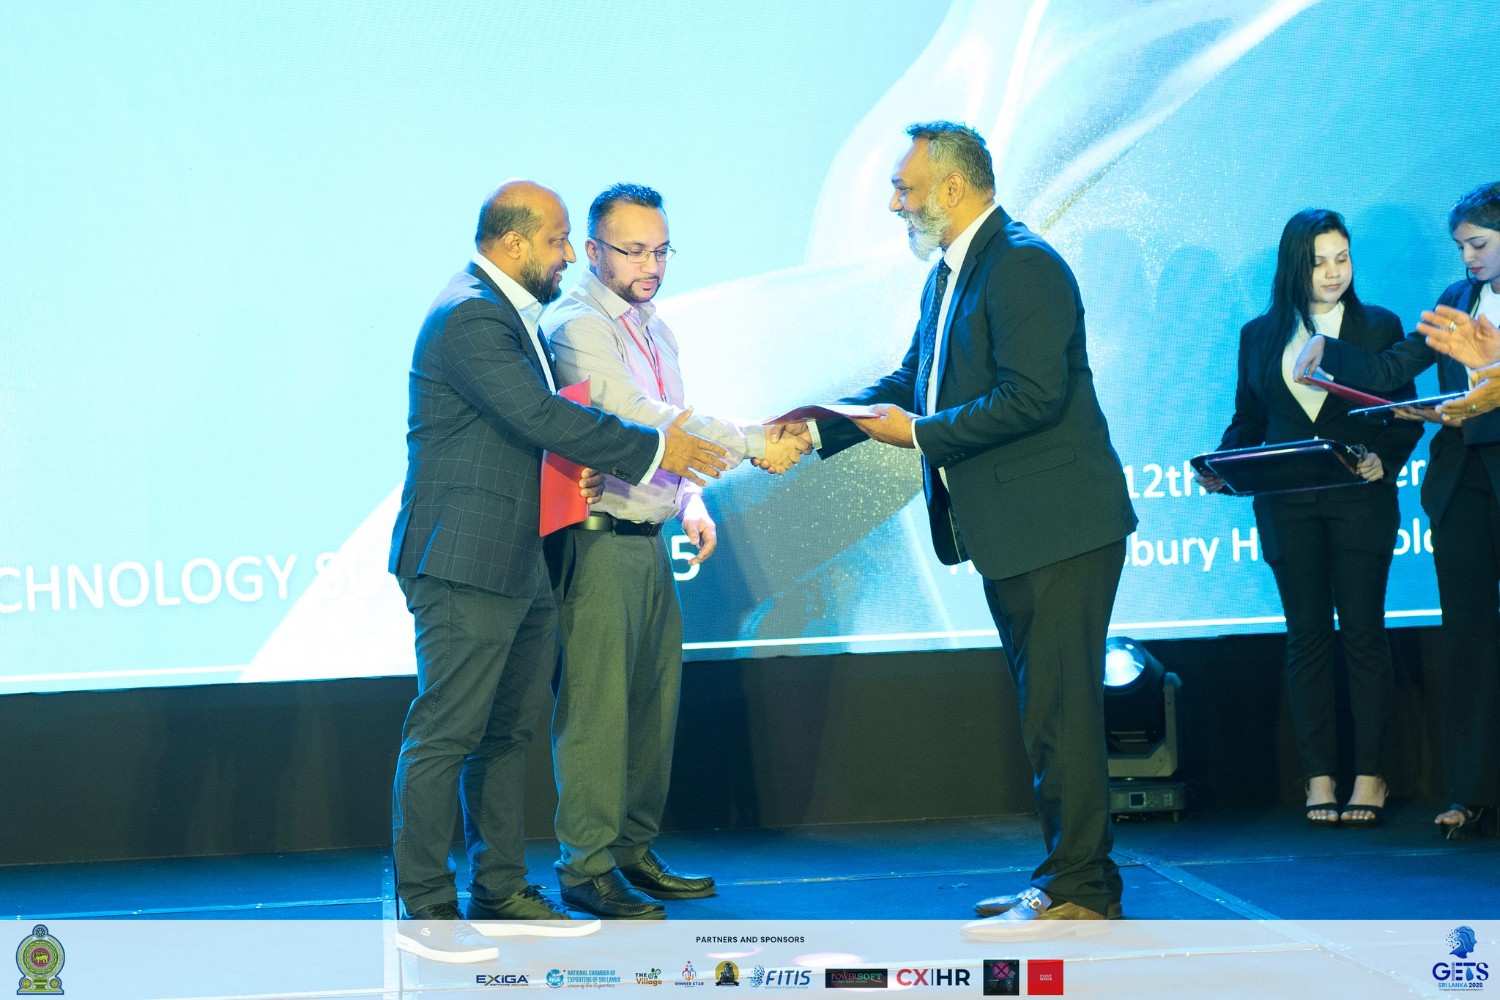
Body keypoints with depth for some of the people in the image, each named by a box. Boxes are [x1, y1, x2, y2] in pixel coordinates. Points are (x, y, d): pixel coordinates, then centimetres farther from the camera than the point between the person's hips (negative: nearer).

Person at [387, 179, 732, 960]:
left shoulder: (509, 314, 17)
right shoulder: (469, 317, -17)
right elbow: (541, 417, -23)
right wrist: (652, 450, -17)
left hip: (515, 566, 11)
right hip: (465, 565, -11)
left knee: (507, 734, 14)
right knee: (445, 734, -7)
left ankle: (500, 892, 22)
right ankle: (424, 910, -3)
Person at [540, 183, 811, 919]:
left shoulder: (653, 329, 18)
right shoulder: (576, 325, -12)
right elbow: (633, 417, -24)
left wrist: (692, 502, 6)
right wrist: (750, 445, -26)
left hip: (648, 541, 9)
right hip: (597, 539, -9)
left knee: (653, 702, 11)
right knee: (596, 706, -7)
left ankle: (634, 851, 20)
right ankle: (588, 867, -3)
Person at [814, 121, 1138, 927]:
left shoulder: (1023, 265, -16)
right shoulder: (951, 275, 15)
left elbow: (1033, 395, -24)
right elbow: (911, 381, 20)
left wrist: (921, 434, -17)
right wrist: (814, 432, 9)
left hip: (1058, 528, -10)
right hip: (1011, 533, 10)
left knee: (1060, 713, -7)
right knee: (1049, 711, 15)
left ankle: (1079, 891, -3)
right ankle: (1069, 880, 23)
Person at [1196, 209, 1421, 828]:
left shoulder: (1379, 328, 6)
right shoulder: (1260, 335, 11)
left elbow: (1405, 416, 4)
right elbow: (1246, 421, 12)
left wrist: (1383, 460, -15)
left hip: (1360, 502, -2)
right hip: (1288, 508, 2)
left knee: (1362, 634, -2)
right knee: (1307, 638, 3)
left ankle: (1368, 777, 3)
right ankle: (1319, 778, 6)